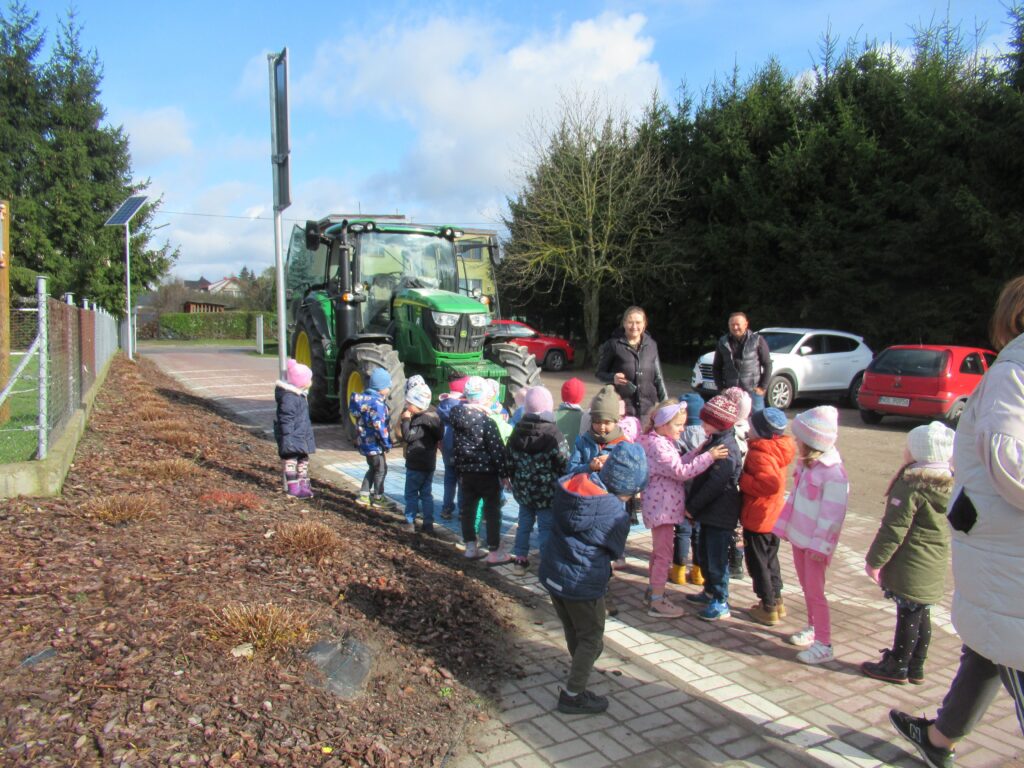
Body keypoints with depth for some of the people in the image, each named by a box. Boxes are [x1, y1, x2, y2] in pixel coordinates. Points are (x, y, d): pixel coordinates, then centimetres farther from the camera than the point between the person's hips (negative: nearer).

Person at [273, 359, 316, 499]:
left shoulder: (300, 394, 12)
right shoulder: (289, 397, -20)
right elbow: (286, 420, -22)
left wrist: (307, 433, 26)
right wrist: (287, 437, -23)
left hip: (302, 436, 10)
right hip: (293, 438, -10)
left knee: (303, 459, 15)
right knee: (291, 460, -2)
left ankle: (303, 485, 24)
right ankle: (293, 487, 3)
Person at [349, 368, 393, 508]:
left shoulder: (363, 397, 7)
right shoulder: (377, 403, -24)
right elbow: (380, 426, -25)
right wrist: (387, 445, -15)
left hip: (365, 441, 9)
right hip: (374, 443, -9)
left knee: (373, 468, 22)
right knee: (381, 469, 6)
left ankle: (364, 495, 25)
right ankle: (378, 498, 17)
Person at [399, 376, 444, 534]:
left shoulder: (422, 420, -22)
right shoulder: (432, 413, 7)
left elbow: (408, 436, -23)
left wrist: (405, 420, -15)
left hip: (416, 464, -9)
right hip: (429, 463, 9)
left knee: (411, 493, 5)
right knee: (426, 493, 12)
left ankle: (410, 522, 12)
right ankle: (428, 523, 15)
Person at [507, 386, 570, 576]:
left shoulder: (517, 433, -1)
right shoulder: (554, 436, -18)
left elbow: (510, 462, 7)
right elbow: (564, 466, -14)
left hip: (523, 489, 5)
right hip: (547, 492, -5)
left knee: (524, 523, 17)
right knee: (546, 527, 3)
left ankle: (520, 560, 25)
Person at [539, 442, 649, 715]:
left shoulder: (574, 484, -9)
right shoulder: (615, 515, -25)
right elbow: (616, 551, -9)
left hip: (551, 572, 7)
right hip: (582, 583, -7)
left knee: (572, 628, 27)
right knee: (590, 636, 14)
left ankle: (582, 660, 51)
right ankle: (573, 696, 22)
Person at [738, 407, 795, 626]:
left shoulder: (760, 454, -25)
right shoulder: (777, 449, 4)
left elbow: (770, 483, -36)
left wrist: (741, 479, -26)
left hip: (757, 518, -9)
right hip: (773, 516, 9)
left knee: (758, 563, 5)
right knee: (770, 559, 22)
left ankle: (768, 609, 14)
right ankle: (777, 602, 34)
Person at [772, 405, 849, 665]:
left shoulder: (833, 473, -22)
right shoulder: (805, 464, 6)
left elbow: (833, 514, -22)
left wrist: (819, 545, -20)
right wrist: (783, 526, 16)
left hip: (816, 542, -8)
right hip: (798, 536, 8)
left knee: (815, 591, -3)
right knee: (806, 587, 19)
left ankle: (824, 644, 6)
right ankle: (812, 628, 35)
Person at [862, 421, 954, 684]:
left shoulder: (911, 485, -20)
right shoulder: (950, 484, 5)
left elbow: (894, 528, -20)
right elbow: (950, 526, 16)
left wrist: (875, 560, -11)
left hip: (910, 568, -8)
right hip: (935, 568, 8)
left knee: (908, 616, 3)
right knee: (921, 616, 17)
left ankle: (897, 667, 16)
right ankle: (916, 667, 28)